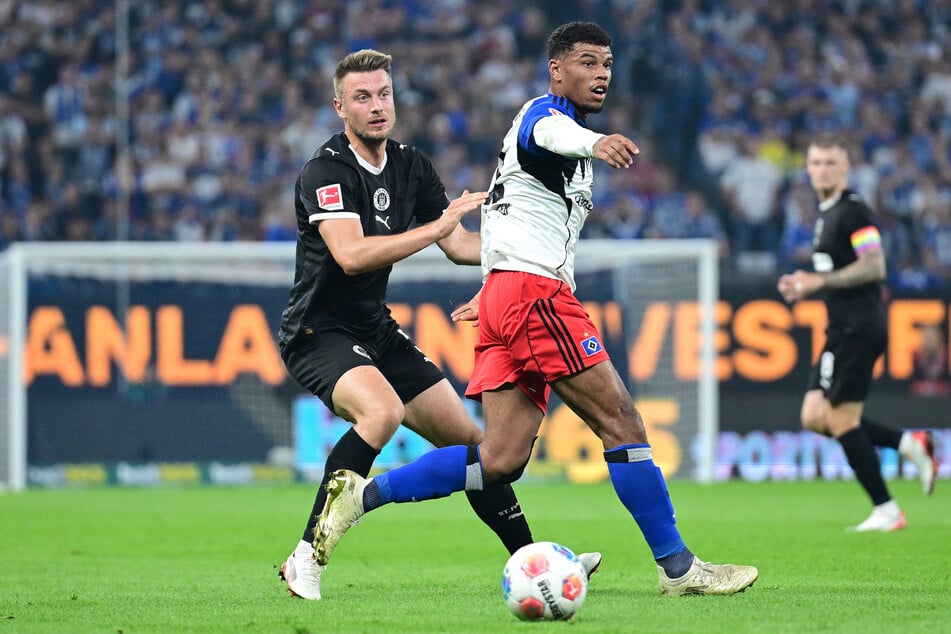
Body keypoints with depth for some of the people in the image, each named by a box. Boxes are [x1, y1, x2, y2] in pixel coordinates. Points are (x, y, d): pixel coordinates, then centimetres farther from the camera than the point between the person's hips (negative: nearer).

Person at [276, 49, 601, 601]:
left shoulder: (411, 166, 6)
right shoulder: (325, 172, -18)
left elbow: (459, 245, 14)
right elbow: (351, 255, -31)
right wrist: (436, 226, -31)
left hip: (377, 331, 8)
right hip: (319, 333, -8)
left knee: (467, 438, 7)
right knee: (382, 412, -35)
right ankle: (307, 557, -29)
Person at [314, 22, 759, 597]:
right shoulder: (546, 113, -5)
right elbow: (550, 133, -32)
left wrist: (490, 295, 43)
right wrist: (594, 142, -54)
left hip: (506, 293, 10)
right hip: (536, 292, -10)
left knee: (501, 462, 0)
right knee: (622, 423, -8)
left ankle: (364, 494, -1)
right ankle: (678, 567, -5)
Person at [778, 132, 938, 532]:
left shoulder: (853, 211, -12)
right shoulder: (827, 213, 18)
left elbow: (874, 266, -22)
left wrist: (821, 280, -23)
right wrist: (807, 288, 15)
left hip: (858, 329, -10)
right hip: (843, 330, 10)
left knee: (842, 421, -8)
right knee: (814, 417, 6)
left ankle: (886, 512, -1)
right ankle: (909, 444, 9)